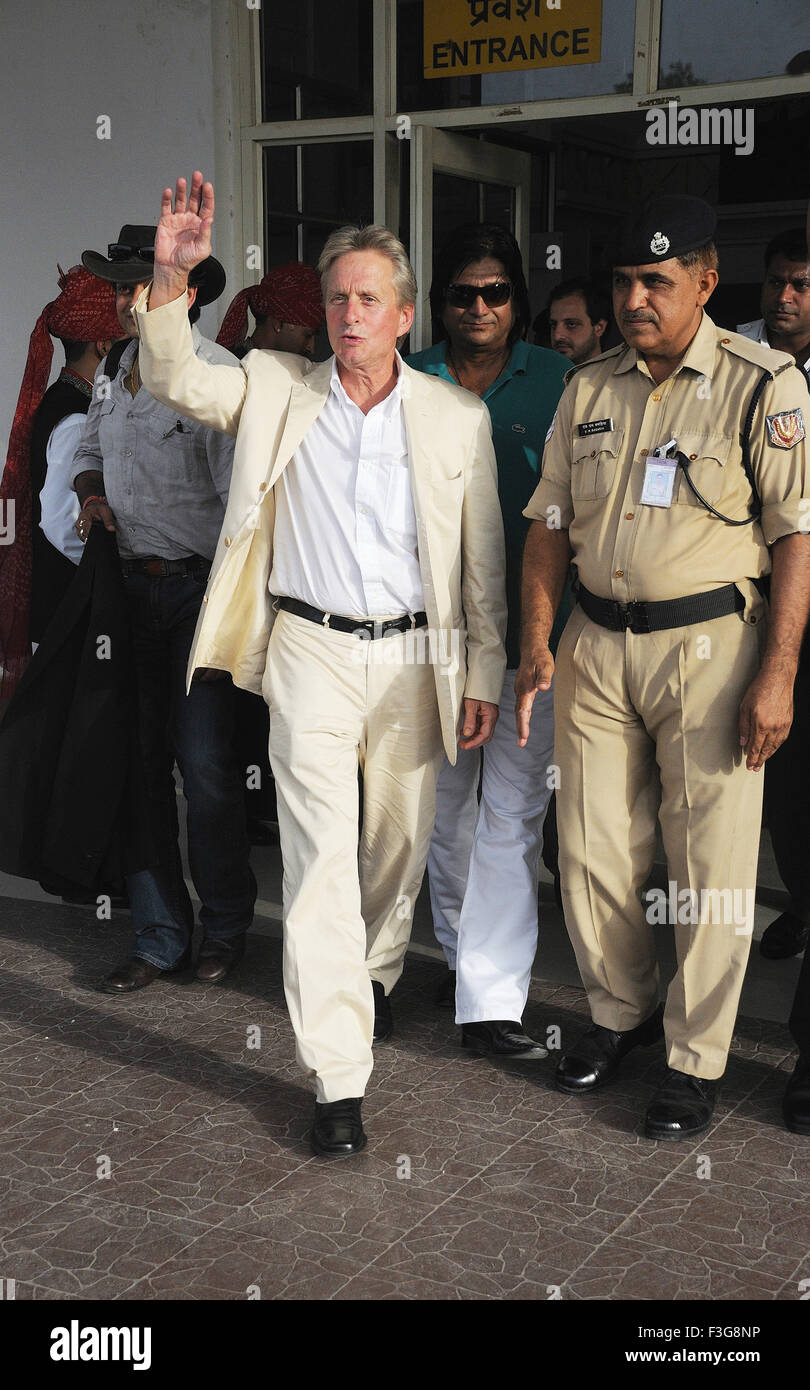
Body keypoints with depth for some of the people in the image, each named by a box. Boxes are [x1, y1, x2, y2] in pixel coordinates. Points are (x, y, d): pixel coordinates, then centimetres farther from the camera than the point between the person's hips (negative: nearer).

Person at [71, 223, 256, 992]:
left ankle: (225, 923, 18)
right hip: (127, 583, 6)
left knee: (204, 762, -4)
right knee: (137, 763, 7)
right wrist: (92, 493, 5)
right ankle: (160, 935, 19)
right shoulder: (114, 369, 11)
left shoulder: (219, 379, -11)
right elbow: (90, 447, 28)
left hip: (199, 586, -6)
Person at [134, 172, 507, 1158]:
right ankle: (338, 1079, -4)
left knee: (401, 837, 14)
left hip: (414, 657, 2)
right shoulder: (276, 390, 3)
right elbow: (174, 379, -6)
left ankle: (375, 972, 44)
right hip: (311, 651, -1)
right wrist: (171, 276, -22)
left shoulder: (456, 417, 2)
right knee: (321, 853, -7)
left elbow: (483, 559, 5)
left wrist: (484, 673, 3)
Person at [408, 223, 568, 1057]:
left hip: (531, 617, -2)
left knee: (514, 809, -6)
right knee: (446, 797, 15)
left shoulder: (556, 379, 2)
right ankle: (461, 951, 36)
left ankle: (490, 1001, -2)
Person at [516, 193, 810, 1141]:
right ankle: (619, 1012, 32)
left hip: (708, 644, -4)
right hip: (595, 643, 5)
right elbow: (549, 523, 12)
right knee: (591, 850, 10)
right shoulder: (588, 389, 10)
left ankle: (696, 1058, 17)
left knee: (711, 865, 1)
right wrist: (534, 642, 2)